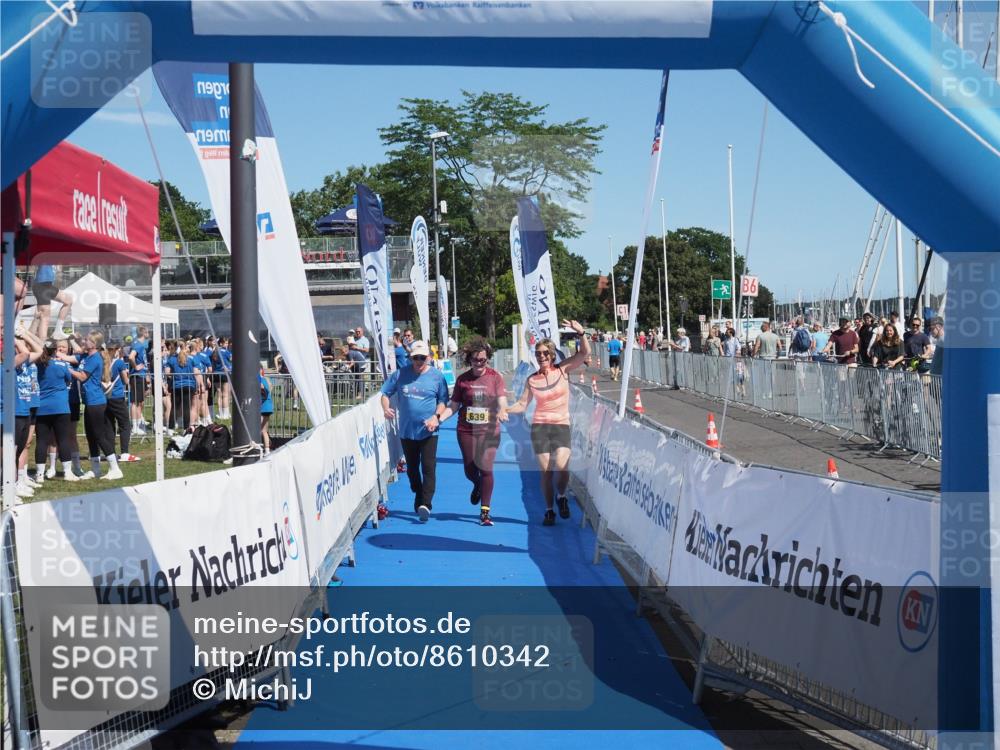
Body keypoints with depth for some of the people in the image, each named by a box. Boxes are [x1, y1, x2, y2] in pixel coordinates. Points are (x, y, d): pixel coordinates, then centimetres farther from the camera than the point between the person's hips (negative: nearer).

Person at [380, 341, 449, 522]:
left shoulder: (437, 376, -2)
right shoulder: (400, 375, 3)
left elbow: (443, 400, 4)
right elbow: (385, 393, 9)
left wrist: (437, 416, -13)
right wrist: (386, 408, -10)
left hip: (428, 431, -3)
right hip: (406, 431, 3)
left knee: (428, 468, -13)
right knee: (412, 469, 13)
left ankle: (425, 504, -17)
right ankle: (419, 500, 30)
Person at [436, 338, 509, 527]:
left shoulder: (495, 377, 0)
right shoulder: (462, 379, 3)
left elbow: (502, 401, -6)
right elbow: (454, 406, 7)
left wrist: (501, 411, -28)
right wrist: (438, 418, -7)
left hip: (489, 431, -2)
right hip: (466, 431, 2)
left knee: (486, 469, -8)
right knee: (470, 470, 6)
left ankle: (485, 512, 0)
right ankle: (477, 485, 44)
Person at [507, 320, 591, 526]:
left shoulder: (562, 370, 1)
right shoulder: (532, 380, 5)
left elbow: (585, 353, -7)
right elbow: (522, 404, 9)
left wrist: (581, 333, -22)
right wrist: (502, 410, -5)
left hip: (561, 426, -2)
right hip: (540, 426, 2)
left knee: (561, 466, -22)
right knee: (546, 471, -1)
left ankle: (561, 497, 7)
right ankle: (549, 511, 13)